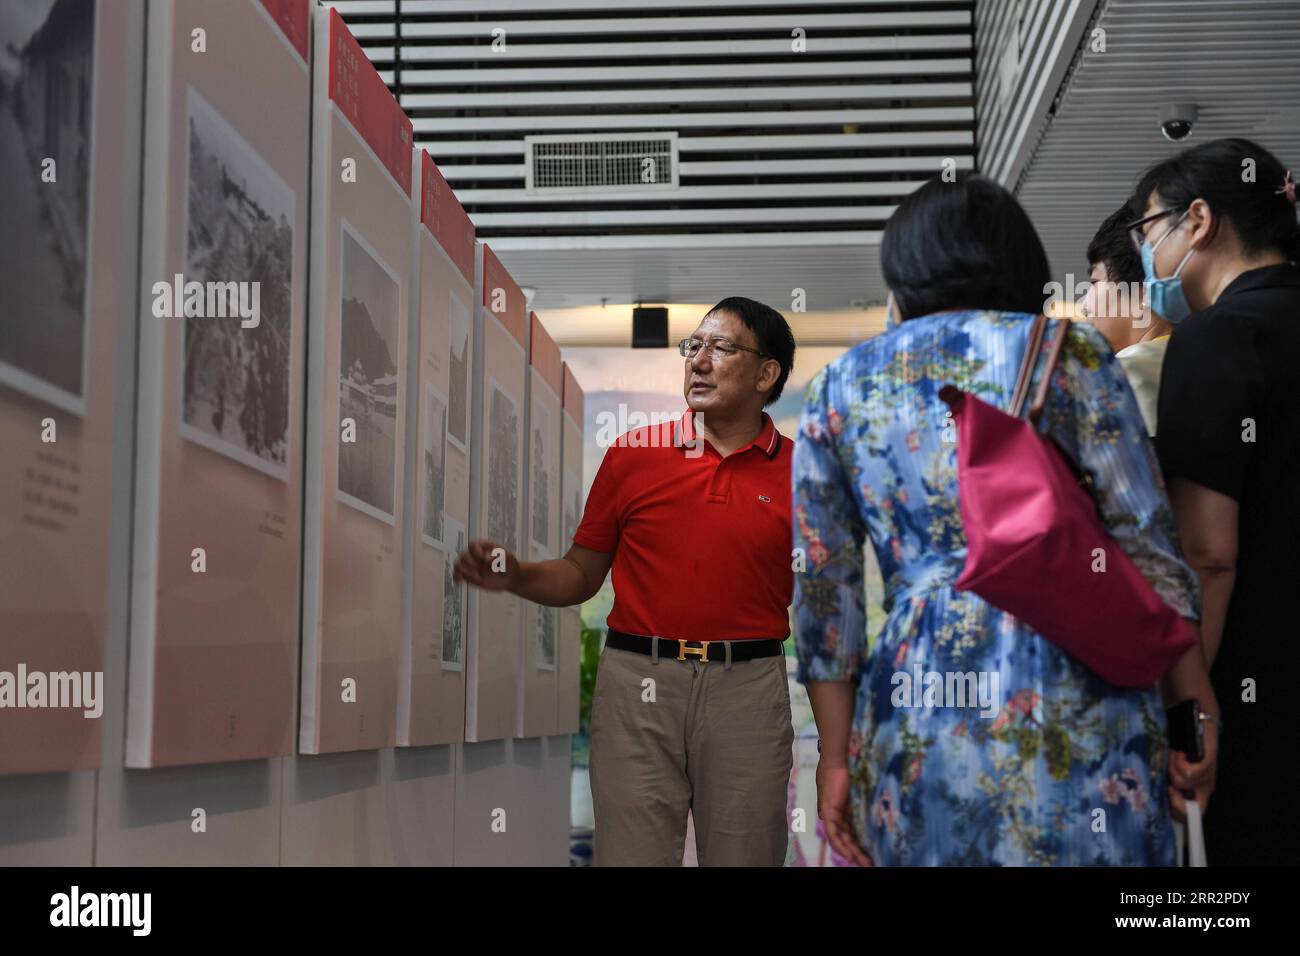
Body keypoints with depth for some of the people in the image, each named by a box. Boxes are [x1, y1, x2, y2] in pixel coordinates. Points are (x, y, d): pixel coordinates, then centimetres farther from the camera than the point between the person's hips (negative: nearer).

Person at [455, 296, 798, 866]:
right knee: (632, 854, 3)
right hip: (638, 686, 0)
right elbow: (581, 575, 9)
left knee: (744, 853, 8)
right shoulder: (633, 454, 5)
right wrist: (514, 576, -9)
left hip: (749, 690, 0)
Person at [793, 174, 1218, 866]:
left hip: (911, 707, 3)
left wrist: (838, 759, 12)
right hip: (1075, 703, -2)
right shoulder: (1069, 351, 3)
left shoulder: (838, 388, 12)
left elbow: (823, 594, 9)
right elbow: (1146, 548, -2)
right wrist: (1193, 710, 5)